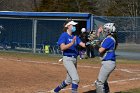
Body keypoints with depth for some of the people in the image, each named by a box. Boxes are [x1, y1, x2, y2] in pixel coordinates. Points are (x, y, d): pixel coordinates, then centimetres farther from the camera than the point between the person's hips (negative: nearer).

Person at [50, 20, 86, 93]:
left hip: (74, 59, 8)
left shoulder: (75, 37, 12)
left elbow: (83, 45, 0)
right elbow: (62, 48, -20)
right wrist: (72, 43, -32)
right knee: (75, 79, -18)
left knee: (69, 81, 15)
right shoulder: (64, 35, -7)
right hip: (67, 59, -8)